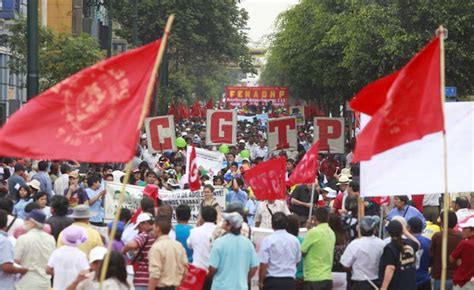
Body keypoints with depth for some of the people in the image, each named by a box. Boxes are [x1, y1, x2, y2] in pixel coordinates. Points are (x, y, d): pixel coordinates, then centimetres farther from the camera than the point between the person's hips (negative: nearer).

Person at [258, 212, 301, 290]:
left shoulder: (268, 240, -10)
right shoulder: (295, 240, 3)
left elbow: (264, 264, -12)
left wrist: (261, 281, -1)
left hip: (272, 281, -3)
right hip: (290, 281, 4)